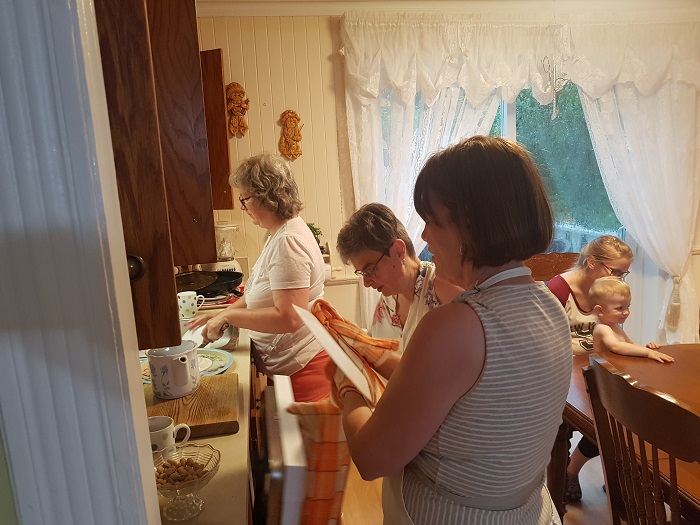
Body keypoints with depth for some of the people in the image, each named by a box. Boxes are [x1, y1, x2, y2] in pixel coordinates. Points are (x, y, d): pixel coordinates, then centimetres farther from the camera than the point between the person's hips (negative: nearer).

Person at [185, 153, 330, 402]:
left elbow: (289, 318, -30)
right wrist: (220, 316, 8)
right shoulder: (280, 233, 9)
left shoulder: (288, 242, -24)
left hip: (303, 368, -10)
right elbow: (263, 293, 17)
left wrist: (228, 316, -20)